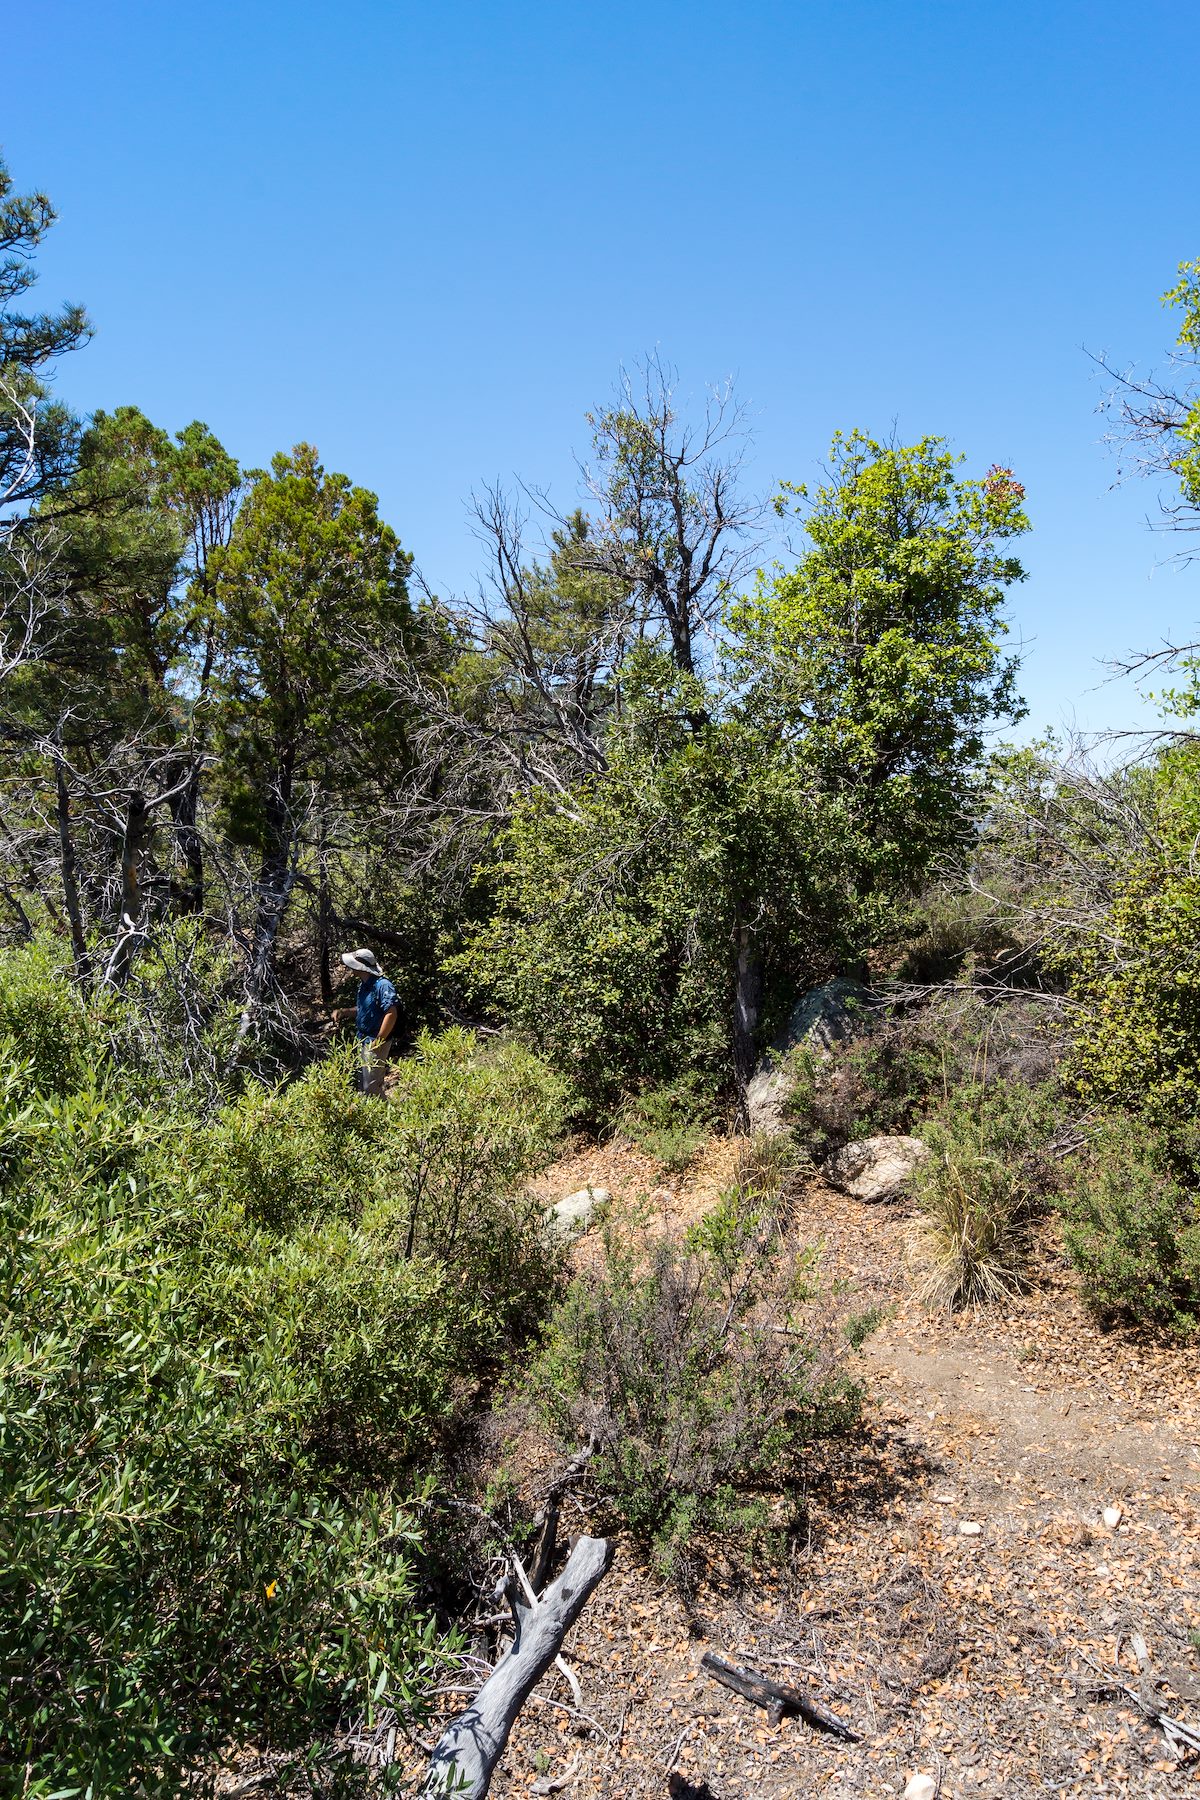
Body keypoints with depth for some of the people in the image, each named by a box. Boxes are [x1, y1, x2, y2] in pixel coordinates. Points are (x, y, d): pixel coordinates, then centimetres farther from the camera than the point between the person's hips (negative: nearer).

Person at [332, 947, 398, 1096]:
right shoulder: (363, 985, 8)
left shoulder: (382, 985, -22)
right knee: (362, 1084, 18)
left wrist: (377, 1042, -25)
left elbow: (391, 1014, -28)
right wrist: (343, 1011, 7)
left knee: (371, 1087, -6)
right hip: (363, 1042, 10)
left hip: (375, 1044, -10)